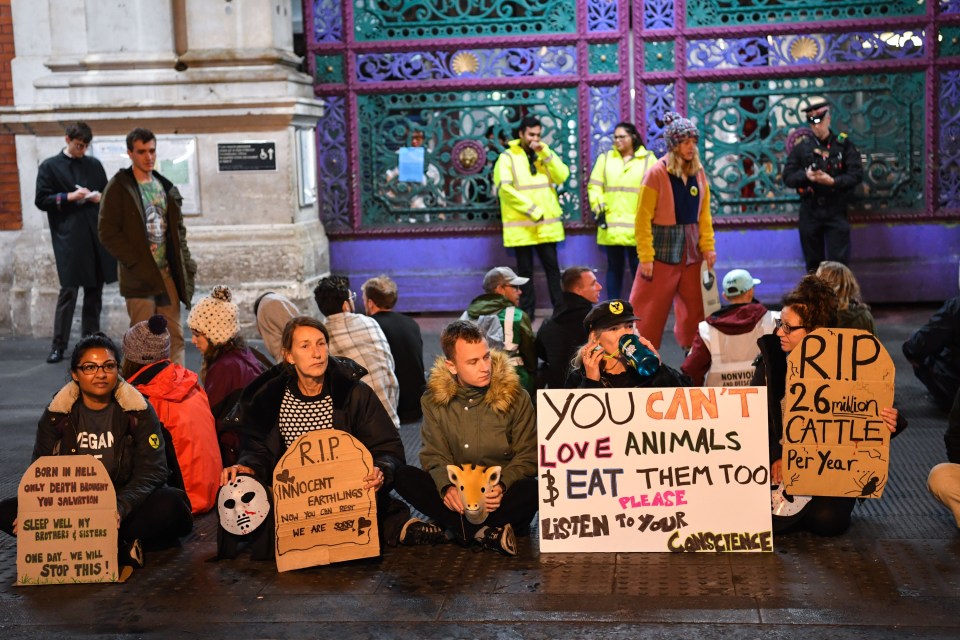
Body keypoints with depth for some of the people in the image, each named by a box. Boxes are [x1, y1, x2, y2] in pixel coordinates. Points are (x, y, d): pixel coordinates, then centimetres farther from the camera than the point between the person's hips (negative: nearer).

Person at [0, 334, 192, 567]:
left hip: (125, 503, -3)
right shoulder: (56, 414, 4)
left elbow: (151, 471, -10)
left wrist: (120, 508, -29)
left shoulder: (139, 411, -3)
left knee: (170, 503, -32)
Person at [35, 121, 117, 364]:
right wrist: (70, 197, -12)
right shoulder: (50, 166, 4)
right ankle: (59, 344, 0)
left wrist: (100, 198, -2)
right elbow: (41, 200, -1)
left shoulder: (94, 165, 14)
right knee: (68, 291, -7)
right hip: (68, 238, -4)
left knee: (95, 290, 8)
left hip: (97, 235, 4)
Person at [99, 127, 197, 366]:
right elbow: (108, 233, -9)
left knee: (175, 336, 5)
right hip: (139, 275, -5)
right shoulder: (118, 188, -4)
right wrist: (137, 265, -13)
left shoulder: (166, 187, 14)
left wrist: (185, 264, 8)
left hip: (168, 273, 5)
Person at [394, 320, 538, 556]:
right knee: (405, 478, -23)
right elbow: (435, 456, -2)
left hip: (500, 498, -1)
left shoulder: (513, 396, -5)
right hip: (458, 497, 2)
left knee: (530, 489, -34)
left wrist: (502, 486, -24)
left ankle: (449, 530, -26)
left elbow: (528, 455, -4)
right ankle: (485, 533, -29)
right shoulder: (435, 399, -1)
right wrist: (447, 487, -25)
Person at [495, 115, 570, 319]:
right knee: (525, 270, 5)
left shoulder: (545, 155, 14)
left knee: (552, 266, 5)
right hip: (521, 225, -3)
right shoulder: (507, 157, -1)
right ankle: (527, 311, 12)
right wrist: (532, 210, -15)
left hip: (547, 224, 3)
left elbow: (562, 176, -1)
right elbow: (504, 188, -13)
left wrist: (545, 153, -11)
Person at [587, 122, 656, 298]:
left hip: (637, 226, -2)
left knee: (638, 268, 1)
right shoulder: (605, 158, 13)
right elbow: (594, 186, 9)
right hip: (611, 226, 2)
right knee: (614, 268, 8)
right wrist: (598, 208, -4)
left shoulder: (648, 159, 6)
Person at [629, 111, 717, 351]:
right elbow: (643, 218, -11)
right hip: (663, 248, -5)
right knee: (649, 310, 1)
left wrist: (707, 246, 1)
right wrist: (645, 257, -14)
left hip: (692, 250, 5)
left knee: (696, 307, 12)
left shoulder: (698, 172, 4)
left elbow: (704, 214, 9)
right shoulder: (656, 173, -11)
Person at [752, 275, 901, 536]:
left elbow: (874, 413, -2)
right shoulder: (771, 359, -3)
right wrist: (775, 456, -21)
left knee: (826, 520, -24)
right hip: (780, 461, 1)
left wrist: (890, 421, -26)